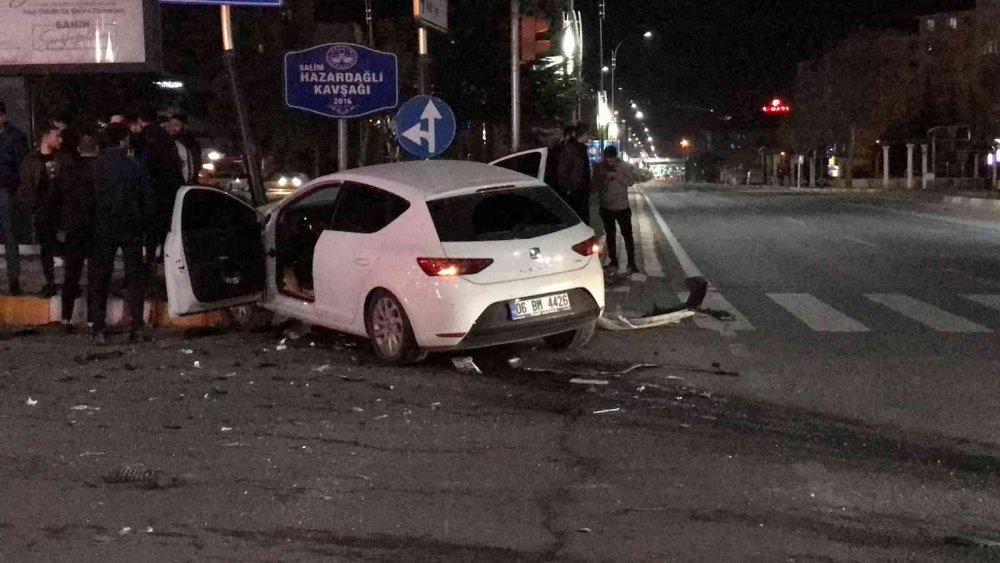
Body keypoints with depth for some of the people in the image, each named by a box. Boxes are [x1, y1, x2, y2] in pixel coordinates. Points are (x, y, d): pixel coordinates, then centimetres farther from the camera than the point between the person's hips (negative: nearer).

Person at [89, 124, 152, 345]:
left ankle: (98, 328, 5)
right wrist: (142, 222, 7)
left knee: (99, 276, 8)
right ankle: (138, 326, 2)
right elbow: (147, 197, -4)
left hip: (103, 228, 1)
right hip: (131, 227, -1)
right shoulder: (132, 165, -7)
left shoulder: (96, 165, -4)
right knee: (135, 276, 7)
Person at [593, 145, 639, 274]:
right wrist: (606, 178, -22)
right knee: (610, 235, 11)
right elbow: (596, 184, -4)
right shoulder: (599, 167, -4)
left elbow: (630, 181, -14)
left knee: (627, 234, -4)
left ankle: (631, 263, 0)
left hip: (622, 206, -2)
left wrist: (617, 175, -25)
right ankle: (613, 261, 21)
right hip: (606, 207, 2)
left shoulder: (625, 166, -8)